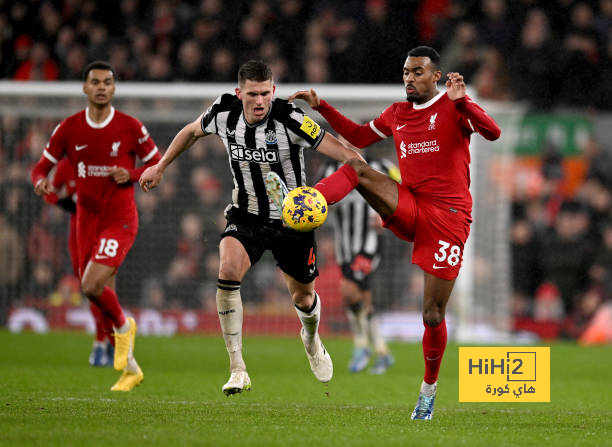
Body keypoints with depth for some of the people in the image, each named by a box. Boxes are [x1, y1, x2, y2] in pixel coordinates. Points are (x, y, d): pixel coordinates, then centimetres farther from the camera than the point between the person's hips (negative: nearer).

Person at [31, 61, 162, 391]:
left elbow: (158, 166, 3)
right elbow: (41, 167, 6)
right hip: (87, 221, 4)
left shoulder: (130, 128, -5)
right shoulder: (69, 128, 1)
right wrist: (40, 181, -18)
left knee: (92, 285, -22)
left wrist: (131, 174, -16)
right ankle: (130, 367, 23)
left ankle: (123, 326, 8)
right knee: (103, 295, 8)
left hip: (120, 219, -4)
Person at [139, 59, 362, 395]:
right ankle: (237, 369, -22)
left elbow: (342, 153, -24)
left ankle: (311, 338, 53)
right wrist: (160, 166, 18)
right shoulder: (224, 113, -12)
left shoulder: (289, 120, -24)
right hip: (246, 216, 1)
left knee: (302, 297, 12)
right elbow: (192, 131, 12)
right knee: (229, 270, -27)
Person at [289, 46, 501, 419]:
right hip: (409, 209, 5)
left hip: (448, 216, -5)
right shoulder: (397, 114, 15)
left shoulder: (454, 107, -3)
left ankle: (429, 389, 16)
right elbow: (358, 136, 29)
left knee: (433, 314, -4)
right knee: (356, 168, -20)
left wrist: (462, 101, -34)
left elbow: (493, 132, -19)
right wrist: (321, 107, 21)